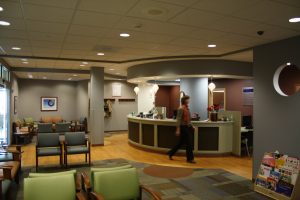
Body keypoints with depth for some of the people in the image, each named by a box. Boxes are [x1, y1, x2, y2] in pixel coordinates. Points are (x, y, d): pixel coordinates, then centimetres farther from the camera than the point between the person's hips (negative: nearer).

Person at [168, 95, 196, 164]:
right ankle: (190, 158, 8)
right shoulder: (181, 109, -15)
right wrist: (178, 130, -21)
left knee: (180, 143, 15)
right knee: (189, 143, -3)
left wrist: (191, 126, 17)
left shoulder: (187, 108, 13)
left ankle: (170, 153, 26)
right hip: (183, 127, -9)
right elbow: (179, 120, -18)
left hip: (187, 127, 9)